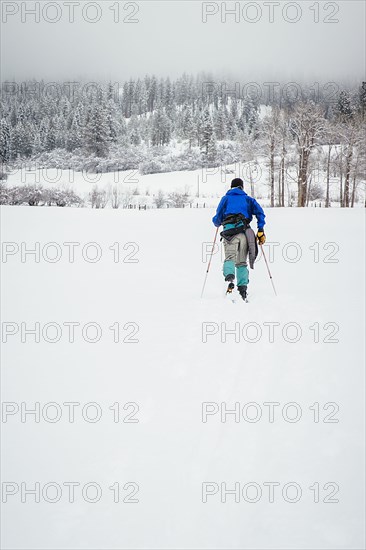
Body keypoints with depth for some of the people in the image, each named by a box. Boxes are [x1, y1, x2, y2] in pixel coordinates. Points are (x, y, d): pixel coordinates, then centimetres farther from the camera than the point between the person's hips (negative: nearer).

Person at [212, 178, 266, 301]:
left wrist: (216, 222, 36)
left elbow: (218, 218, 13)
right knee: (242, 262, 9)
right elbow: (259, 212, 7)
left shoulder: (226, 198, 19)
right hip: (244, 231, 2)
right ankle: (243, 287, -6)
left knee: (230, 258, -12)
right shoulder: (248, 198, 23)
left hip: (229, 230, -2)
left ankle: (229, 278, -41)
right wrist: (261, 230, 8)